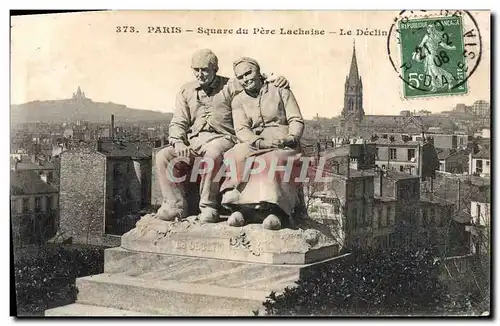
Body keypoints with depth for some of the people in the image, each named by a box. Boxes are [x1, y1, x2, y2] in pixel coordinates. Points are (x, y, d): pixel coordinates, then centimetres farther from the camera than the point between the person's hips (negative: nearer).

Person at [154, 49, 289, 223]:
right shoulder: (186, 91, 18)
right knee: (163, 156, -20)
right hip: (193, 141, 4)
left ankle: (208, 206, -28)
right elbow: (178, 122, 12)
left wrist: (277, 80, -11)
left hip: (221, 138, -4)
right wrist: (179, 143, -7)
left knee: (212, 154, -39)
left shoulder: (230, 86, 9)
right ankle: (176, 205, -17)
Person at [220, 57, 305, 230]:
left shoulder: (281, 91, 13)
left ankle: (274, 209, -49)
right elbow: (241, 130, 1)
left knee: (273, 160, -37)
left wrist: (291, 138, -16)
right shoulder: (238, 101, 17)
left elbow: (297, 121, 7)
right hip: (253, 143, 2)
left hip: (283, 143, -2)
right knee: (237, 156, -32)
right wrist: (259, 142, -19)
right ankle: (237, 207, -40)